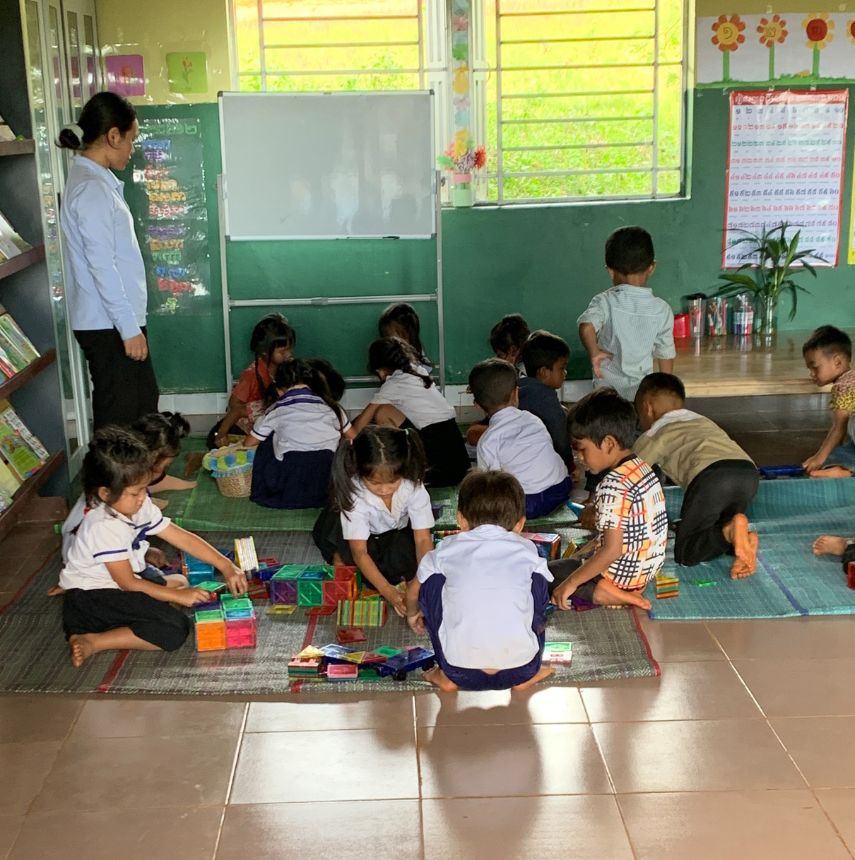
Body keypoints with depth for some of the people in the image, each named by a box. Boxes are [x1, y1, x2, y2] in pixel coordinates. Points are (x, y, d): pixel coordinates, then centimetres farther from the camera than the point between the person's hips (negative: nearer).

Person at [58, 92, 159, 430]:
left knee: (144, 402, 19)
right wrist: (129, 327, -19)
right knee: (119, 418, -1)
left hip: (116, 319, 10)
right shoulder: (92, 188, -17)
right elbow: (101, 266, -21)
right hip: (108, 325, -10)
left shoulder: (97, 181, 13)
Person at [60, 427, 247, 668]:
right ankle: (90, 642, -17)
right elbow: (128, 583, -21)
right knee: (175, 629, -20)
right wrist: (178, 596, -19)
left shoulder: (141, 507, -3)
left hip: (121, 584, 9)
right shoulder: (103, 527, -26)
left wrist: (227, 567, -9)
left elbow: (184, 538, -2)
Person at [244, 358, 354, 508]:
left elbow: (249, 444, 20)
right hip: (328, 489, 2)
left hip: (289, 493, -2)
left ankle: (262, 492, 29)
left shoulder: (277, 410, 6)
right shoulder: (330, 406, 10)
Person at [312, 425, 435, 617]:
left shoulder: (414, 488, -31)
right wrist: (387, 590, -48)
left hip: (397, 533, 2)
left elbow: (423, 539, -29)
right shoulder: (355, 493, -36)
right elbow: (359, 551, -36)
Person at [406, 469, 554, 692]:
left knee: (430, 582, 21)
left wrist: (413, 614, 53)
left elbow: (413, 591, 30)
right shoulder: (526, 550, 13)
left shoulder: (449, 549, 12)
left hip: (461, 671, 0)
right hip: (518, 668, 1)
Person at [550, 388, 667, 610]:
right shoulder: (643, 468, 2)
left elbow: (612, 551, -27)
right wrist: (595, 543, 17)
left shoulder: (614, 485, -26)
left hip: (621, 573, -9)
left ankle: (601, 594, -12)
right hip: (648, 567, 9)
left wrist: (571, 583, -21)